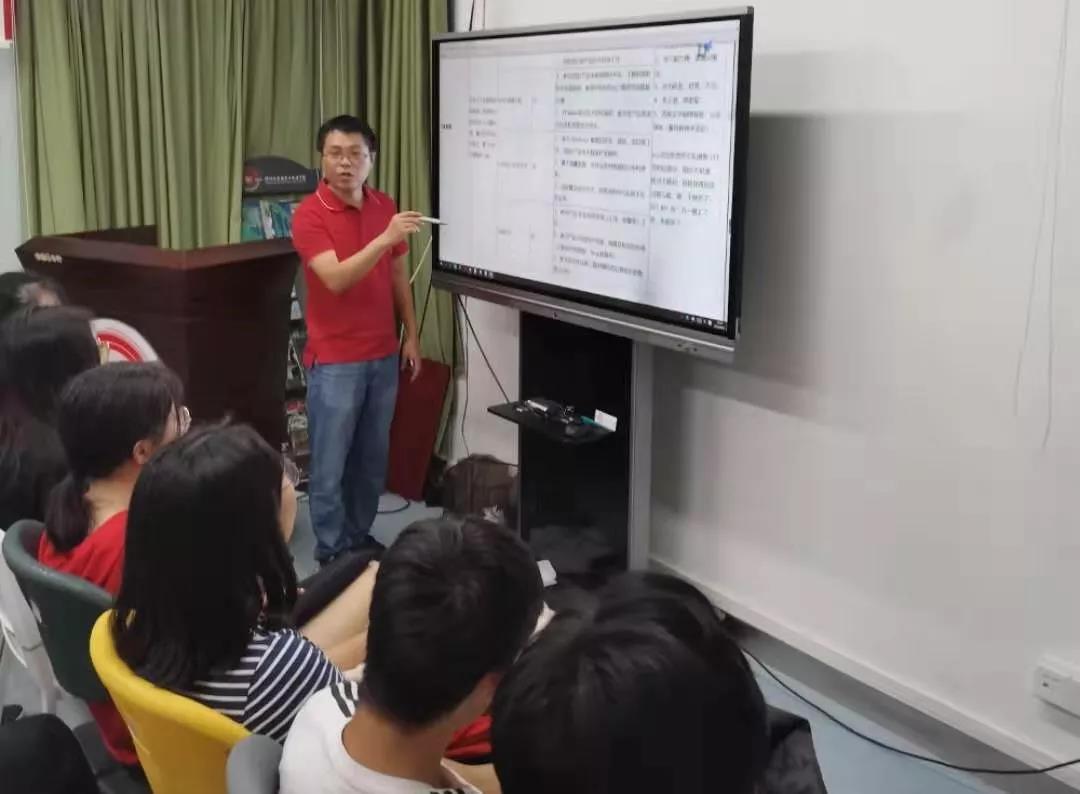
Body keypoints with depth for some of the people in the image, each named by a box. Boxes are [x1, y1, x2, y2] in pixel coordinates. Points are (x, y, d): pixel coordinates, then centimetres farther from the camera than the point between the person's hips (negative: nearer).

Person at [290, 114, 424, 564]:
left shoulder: (385, 207, 6)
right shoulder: (309, 214, -12)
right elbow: (336, 279, -25)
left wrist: (411, 335, 11)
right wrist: (384, 238, -34)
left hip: (383, 355, 6)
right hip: (334, 361, -5)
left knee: (373, 456, 14)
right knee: (330, 462, 3)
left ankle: (360, 537, 30)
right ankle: (331, 552, 16)